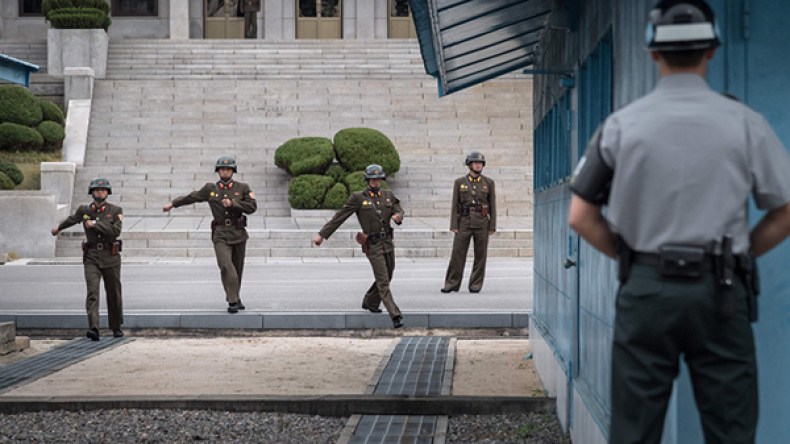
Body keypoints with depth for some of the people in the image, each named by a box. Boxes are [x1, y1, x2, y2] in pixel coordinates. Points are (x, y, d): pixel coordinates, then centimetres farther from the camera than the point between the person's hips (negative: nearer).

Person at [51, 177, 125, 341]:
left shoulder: (116, 210, -3)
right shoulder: (84, 210, 5)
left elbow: (115, 231, -17)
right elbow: (72, 219, 27)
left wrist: (95, 224, -16)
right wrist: (59, 228, 43)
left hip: (110, 257, -1)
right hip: (91, 258, 1)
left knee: (114, 295, 8)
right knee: (92, 292, -16)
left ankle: (116, 327, 27)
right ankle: (93, 329, -26)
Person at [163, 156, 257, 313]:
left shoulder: (242, 188, 0)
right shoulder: (210, 188, 2)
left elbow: (252, 207, -9)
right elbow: (192, 197, 15)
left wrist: (232, 203, -20)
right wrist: (173, 204, 25)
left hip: (238, 234, 1)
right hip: (221, 235, -1)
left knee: (237, 268, 11)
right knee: (226, 267, -18)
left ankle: (234, 297, 32)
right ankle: (233, 301, -14)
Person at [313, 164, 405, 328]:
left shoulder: (388, 196, 8)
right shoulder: (358, 198, -5)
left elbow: (399, 211, 14)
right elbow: (339, 217, -5)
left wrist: (398, 216, -13)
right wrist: (322, 234, -7)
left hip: (388, 242, 6)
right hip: (372, 245, -6)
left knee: (386, 278, 17)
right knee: (383, 281, -9)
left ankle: (369, 302, 41)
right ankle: (395, 316, -13)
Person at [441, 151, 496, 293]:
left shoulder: (489, 183, 4)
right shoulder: (459, 182, 4)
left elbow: (492, 206, 4)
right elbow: (455, 205, 3)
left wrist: (492, 227, -3)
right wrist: (454, 226, -5)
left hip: (482, 223, 0)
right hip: (464, 222, 0)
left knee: (480, 255, 2)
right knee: (457, 253, -3)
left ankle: (476, 285, 10)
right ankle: (452, 284, 4)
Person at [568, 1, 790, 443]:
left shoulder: (622, 124, -2)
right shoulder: (745, 122, -3)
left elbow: (581, 216, 0)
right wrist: (737, 253, 12)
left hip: (645, 289, 1)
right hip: (719, 291, -1)